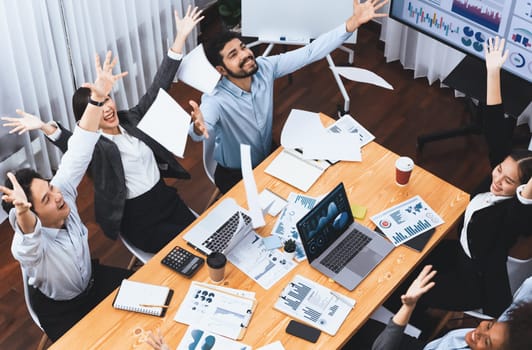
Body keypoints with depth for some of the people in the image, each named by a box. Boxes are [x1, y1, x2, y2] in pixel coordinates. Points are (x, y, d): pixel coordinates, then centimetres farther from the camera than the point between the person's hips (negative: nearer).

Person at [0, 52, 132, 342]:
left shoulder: (63, 190, -21)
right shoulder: (30, 246, -39)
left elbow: (78, 152, -26)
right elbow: (28, 234, -63)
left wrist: (97, 98, -38)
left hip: (92, 280, 6)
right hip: (63, 313, -6)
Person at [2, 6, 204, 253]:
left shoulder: (131, 119, 1)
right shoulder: (95, 145, -15)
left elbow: (158, 88, -2)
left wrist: (180, 37, -8)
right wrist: (44, 127, -58)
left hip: (166, 197, 6)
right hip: (138, 219, -5)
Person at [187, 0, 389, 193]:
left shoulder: (264, 68, -18)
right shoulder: (216, 100, -33)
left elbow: (309, 53, -20)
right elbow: (202, 130, -54)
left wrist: (353, 22, -28)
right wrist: (198, 128, -80)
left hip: (268, 158, 5)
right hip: (236, 175, -5)